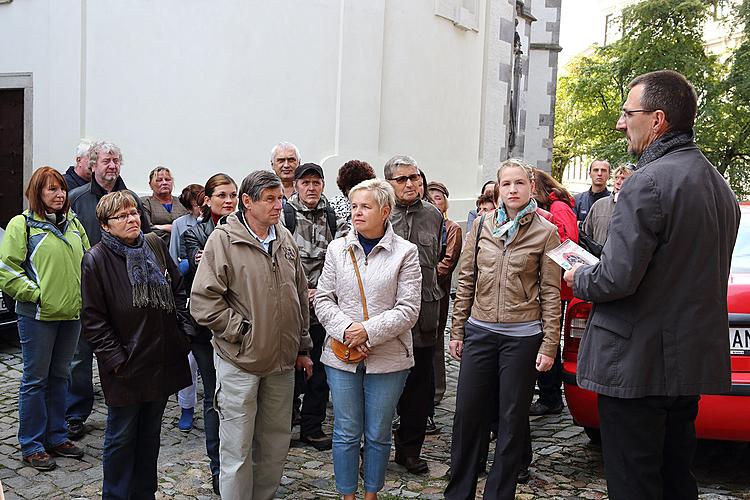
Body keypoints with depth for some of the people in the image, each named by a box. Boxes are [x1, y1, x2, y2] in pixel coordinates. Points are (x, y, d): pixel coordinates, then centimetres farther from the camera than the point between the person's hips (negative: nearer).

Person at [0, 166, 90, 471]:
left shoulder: (73, 224, 12)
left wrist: (82, 292, 7)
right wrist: (35, 293, -15)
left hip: (72, 312, 6)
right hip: (38, 315, -6)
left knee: (60, 376, 15)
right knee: (35, 379, 3)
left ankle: (56, 436, 27)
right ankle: (32, 445, 14)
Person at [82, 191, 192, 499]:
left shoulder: (155, 246, 4)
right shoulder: (97, 259, -11)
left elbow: (178, 291, 13)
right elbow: (94, 320, -11)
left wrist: (183, 331, 5)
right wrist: (116, 359, -15)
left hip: (163, 359, 5)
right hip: (126, 368, -5)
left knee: (150, 433, 18)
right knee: (121, 437, 8)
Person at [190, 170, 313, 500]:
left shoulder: (285, 239, 8)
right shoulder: (223, 239, -11)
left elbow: (300, 296, 15)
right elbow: (203, 300, -15)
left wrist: (303, 347, 16)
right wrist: (242, 331, -13)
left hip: (282, 361, 6)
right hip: (240, 361, -6)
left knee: (276, 444, 17)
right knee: (238, 450, 3)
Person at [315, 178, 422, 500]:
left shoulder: (405, 253, -5)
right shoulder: (337, 249, 4)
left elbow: (408, 309, -9)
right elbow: (323, 299, 3)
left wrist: (369, 331, -17)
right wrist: (345, 329, -13)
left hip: (387, 357, -1)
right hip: (342, 354, 2)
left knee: (378, 434, 11)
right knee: (346, 432, 10)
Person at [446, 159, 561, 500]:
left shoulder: (546, 232, -3)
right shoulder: (482, 226, 5)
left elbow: (550, 292, -3)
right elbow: (466, 280, 8)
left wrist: (549, 345, -6)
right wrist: (457, 331, 6)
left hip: (522, 336, -2)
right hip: (479, 332, 3)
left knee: (512, 420, 8)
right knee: (467, 414, 7)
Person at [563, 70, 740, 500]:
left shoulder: (649, 182, -18)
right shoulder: (720, 187, 12)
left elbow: (616, 278, -23)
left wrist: (577, 279, -2)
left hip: (637, 363, -9)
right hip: (692, 364, 9)